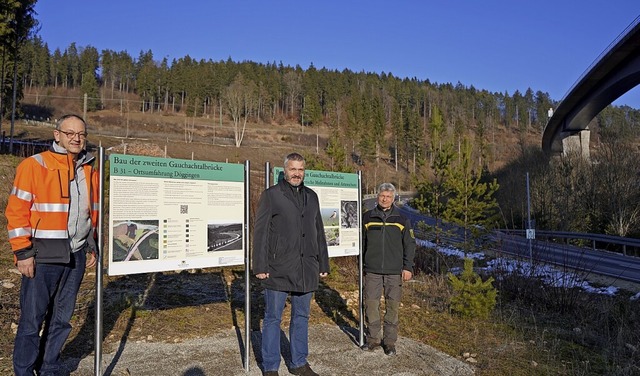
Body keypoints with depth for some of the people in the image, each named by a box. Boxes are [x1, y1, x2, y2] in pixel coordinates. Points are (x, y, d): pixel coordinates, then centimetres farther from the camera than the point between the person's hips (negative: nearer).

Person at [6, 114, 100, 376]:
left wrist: (91, 247, 17)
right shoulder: (34, 165, -6)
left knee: (61, 319, 15)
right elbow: (16, 211, -8)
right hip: (43, 257, -5)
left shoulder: (89, 171, 11)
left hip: (76, 256, 5)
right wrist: (23, 253, -12)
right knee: (32, 320, 4)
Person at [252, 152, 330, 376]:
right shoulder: (271, 195, -2)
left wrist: (323, 264, 14)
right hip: (278, 270, -5)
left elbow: (319, 232, 17)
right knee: (273, 319, 5)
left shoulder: (311, 196, 13)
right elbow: (260, 232, -6)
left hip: (306, 271, 5)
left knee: (302, 317, 14)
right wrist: (260, 266, -11)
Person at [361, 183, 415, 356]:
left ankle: (390, 341, 18)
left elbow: (409, 244, 5)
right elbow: (361, 242, 11)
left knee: (392, 306, 5)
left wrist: (408, 267, -2)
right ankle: (373, 338, 18)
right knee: (371, 304, 3)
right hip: (372, 270, 1)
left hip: (395, 271, 0)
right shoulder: (367, 218, 5)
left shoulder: (402, 220, 4)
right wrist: (361, 265, 10)